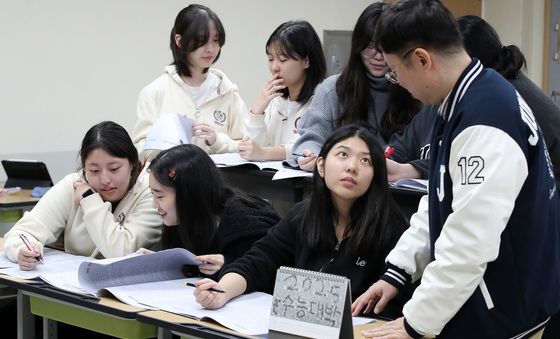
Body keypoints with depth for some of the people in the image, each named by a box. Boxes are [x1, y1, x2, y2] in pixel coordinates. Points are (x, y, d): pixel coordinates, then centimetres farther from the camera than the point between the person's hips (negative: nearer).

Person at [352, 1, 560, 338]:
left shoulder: (485, 123, -27)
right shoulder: (466, 99, 5)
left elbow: (470, 243, -27)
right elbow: (441, 205, 13)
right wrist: (397, 272, 8)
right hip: (476, 301, 9)